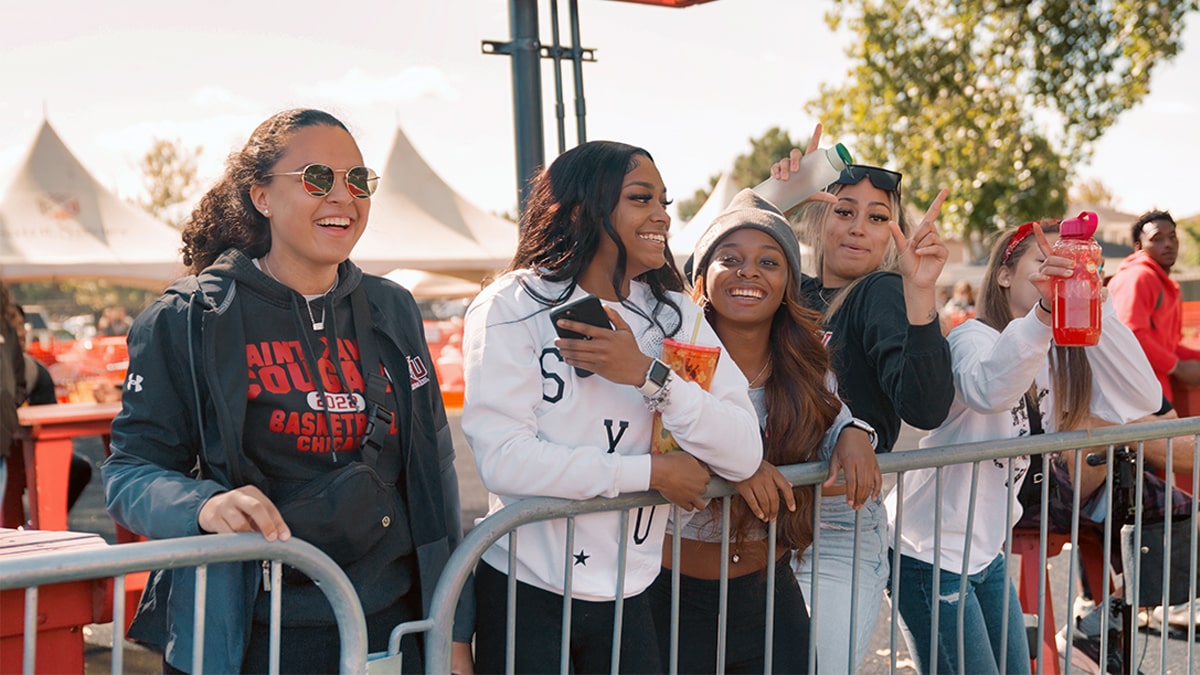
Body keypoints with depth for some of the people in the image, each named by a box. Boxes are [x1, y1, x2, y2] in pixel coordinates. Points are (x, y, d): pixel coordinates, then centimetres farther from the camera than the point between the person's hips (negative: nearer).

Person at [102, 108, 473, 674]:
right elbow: (131, 468, -5)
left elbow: (431, 478, 10)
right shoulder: (187, 320, -5)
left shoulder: (392, 312, 8)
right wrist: (203, 504, -28)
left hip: (389, 627, 4)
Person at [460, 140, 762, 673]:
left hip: (628, 599, 4)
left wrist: (647, 374, -20)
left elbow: (744, 455, -7)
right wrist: (653, 472, -15)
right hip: (525, 594, -4)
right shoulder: (514, 307, -9)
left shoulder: (676, 316, 5)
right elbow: (503, 459, -22)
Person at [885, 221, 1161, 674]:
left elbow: (1142, 399, -9)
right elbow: (987, 390, -41)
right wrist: (1044, 311, -55)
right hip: (931, 555, -8)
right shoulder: (973, 338, -17)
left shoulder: (1059, 358, 6)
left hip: (987, 553, 8)